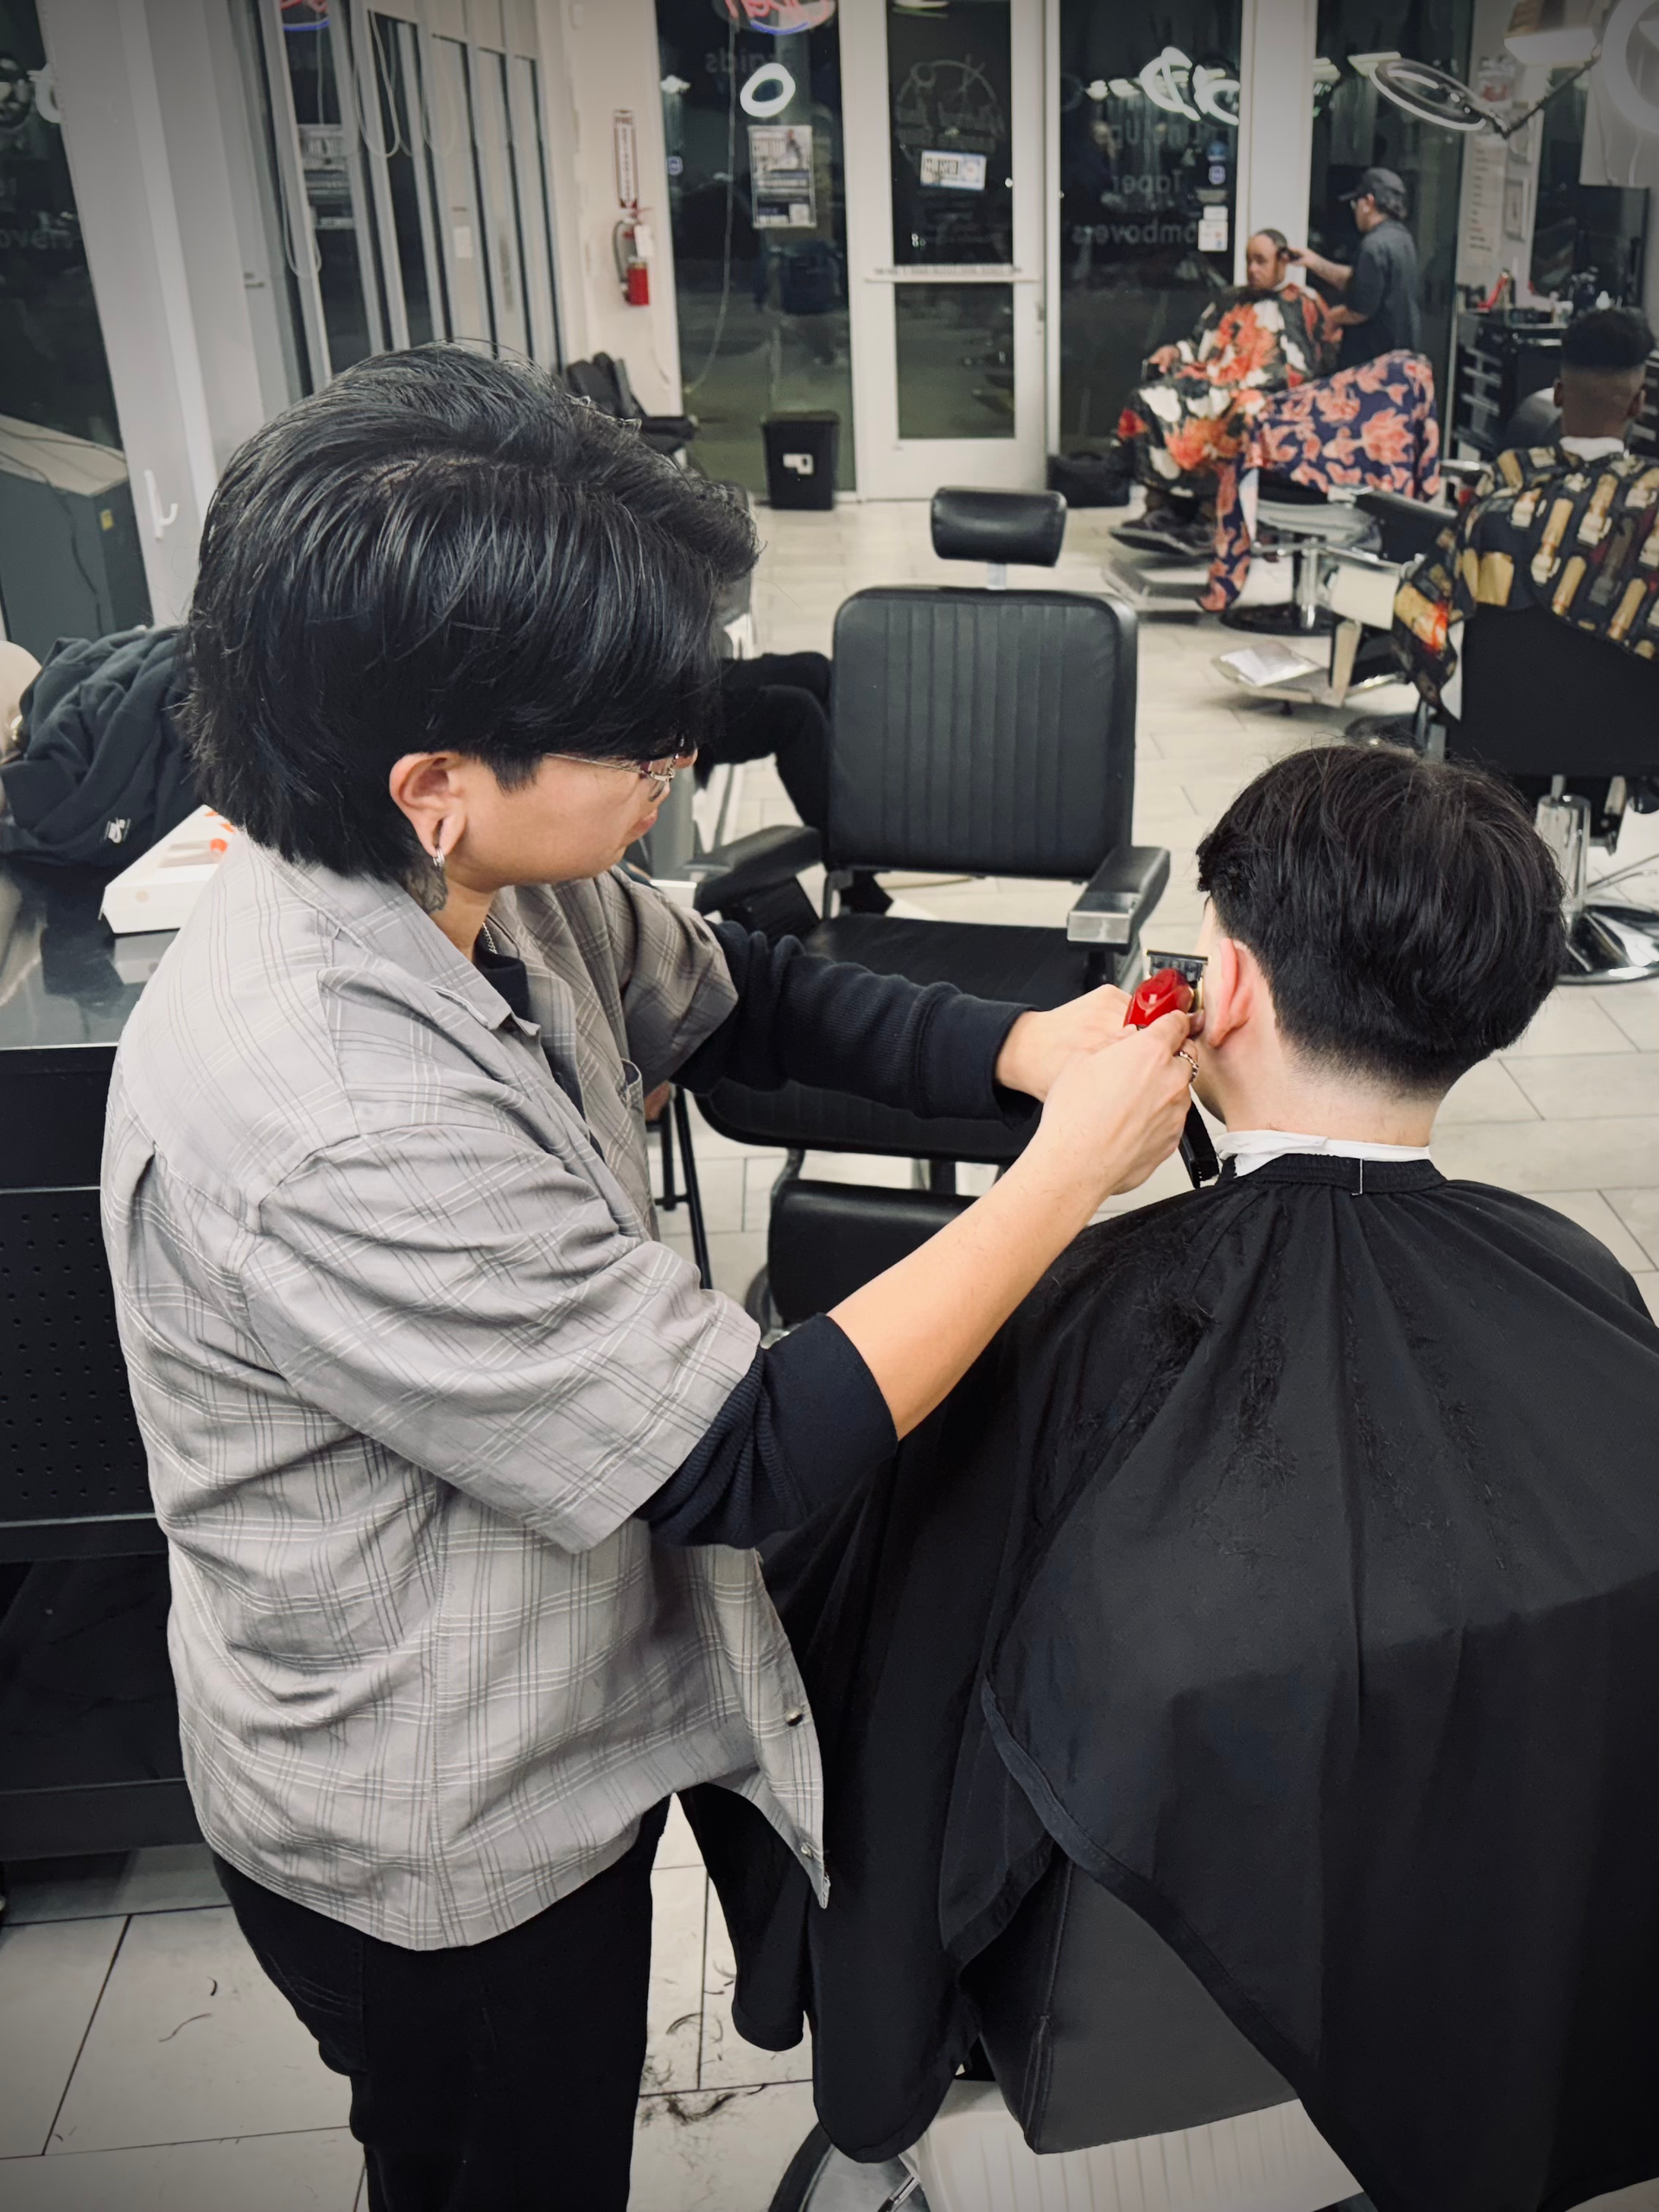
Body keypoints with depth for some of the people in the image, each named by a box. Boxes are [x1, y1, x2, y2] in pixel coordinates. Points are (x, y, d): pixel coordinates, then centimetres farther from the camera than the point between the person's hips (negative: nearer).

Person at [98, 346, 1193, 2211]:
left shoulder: (478, 881, -13)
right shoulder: (326, 1128, -39)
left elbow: (736, 999, 5)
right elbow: (747, 1458, -32)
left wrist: (1024, 1050, -10)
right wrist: (1071, 1168, -25)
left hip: (534, 1721, 7)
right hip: (436, 1848, -7)